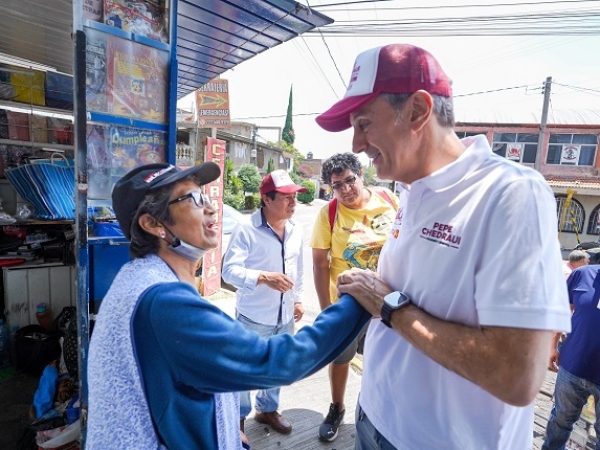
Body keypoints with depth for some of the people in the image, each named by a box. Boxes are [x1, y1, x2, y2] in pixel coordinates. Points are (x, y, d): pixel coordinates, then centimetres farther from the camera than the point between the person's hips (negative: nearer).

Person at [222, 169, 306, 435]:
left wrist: (298, 299, 13)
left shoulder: (296, 230, 1)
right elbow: (229, 270, -25)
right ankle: (238, 416, 41)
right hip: (253, 317, -6)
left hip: (284, 316, 6)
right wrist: (264, 277, -37)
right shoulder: (246, 230, -20)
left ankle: (267, 409, 49)